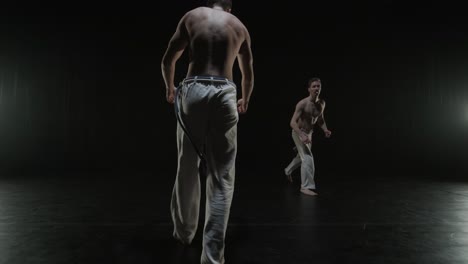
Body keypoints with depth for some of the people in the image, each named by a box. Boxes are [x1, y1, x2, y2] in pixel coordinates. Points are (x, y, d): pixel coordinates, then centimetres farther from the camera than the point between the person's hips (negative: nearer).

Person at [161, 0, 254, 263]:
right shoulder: (239, 26, 20)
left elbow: (168, 61, 15)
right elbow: (248, 75, 28)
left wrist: (170, 89, 34)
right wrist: (244, 101, 46)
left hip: (193, 90, 1)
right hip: (224, 93, 0)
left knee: (188, 168, 15)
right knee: (222, 177, 1)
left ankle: (184, 232, 31)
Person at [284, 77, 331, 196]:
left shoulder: (322, 103, -3)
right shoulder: (302, 104, -24)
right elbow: (293, 122, -28)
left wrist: (325, 130, -6)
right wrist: (302, 135, -41)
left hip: (309, 134, 7)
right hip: (299, 133, -7)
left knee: (302, 156, 24)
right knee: (308, 158, -18)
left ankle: (288, 171, 51)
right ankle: (306, 186, -8)